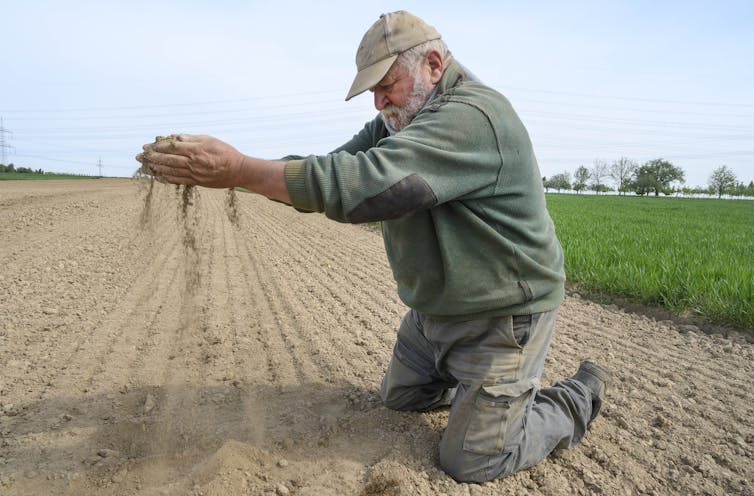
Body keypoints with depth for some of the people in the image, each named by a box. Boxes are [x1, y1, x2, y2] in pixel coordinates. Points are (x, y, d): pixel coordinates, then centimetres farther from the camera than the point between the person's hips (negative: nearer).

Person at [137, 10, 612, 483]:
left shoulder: (472, 116, -26)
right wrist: (223, 170, -16)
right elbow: (333, 170, -3)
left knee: (470, 462, 0)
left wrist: (240, 169, -36)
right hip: (434, 309, 9)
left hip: (501, 314, -9)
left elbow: (367, 183, -37)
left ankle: (580, 397, 20)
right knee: (400, 396, 22)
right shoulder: (399, 123, 5)